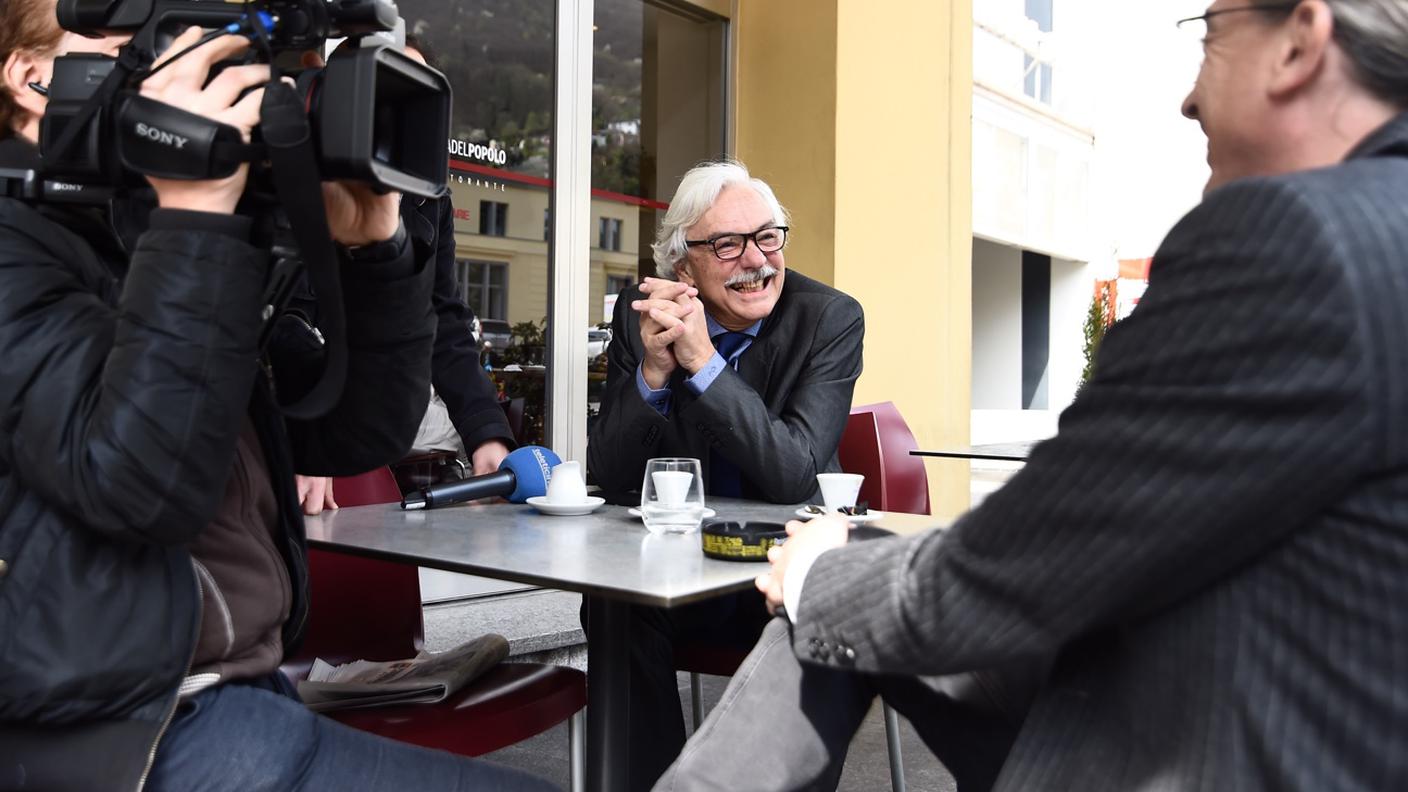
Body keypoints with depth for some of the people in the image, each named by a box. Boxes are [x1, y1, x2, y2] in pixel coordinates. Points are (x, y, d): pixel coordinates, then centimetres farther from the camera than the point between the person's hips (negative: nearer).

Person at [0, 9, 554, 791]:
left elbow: (359, 432, 9)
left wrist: (374, 245, -2)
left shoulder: (149, 247, 15)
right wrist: (196, 210, -22)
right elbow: (143, 477, -24)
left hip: (249, 692, 8)